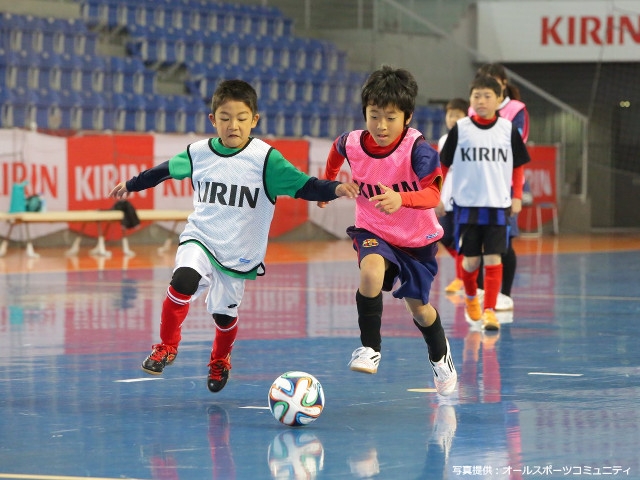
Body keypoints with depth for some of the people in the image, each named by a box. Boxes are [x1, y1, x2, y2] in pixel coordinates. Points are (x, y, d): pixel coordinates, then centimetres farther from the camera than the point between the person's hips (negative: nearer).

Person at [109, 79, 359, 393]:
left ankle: (220, 360, 45)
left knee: (224, 313, 11)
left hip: (239, 253, -1)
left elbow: (303, 186, -19)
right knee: (184, 281, -28)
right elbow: (165, 170, 15)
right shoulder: (198, 153, -4)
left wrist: (335, 189, -37)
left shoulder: (265, 159, -14)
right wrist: (130, 185, 29)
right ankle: (167, 346, -7)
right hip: (199, 238, 1)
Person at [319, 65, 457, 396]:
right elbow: (337, 149, 10)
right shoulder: (352, 144, -16)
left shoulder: (417, 149, -28)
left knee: (418, 307, 13)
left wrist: (401, 199, -57)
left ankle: (439, 355, 46)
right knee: (371, 271, -32)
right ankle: (370, 348, -19)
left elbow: (433, 195, -39)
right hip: (373, 231, 1)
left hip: (417, 238, -1)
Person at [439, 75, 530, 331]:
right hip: (467, 204, 0)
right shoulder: (460, 129, -1)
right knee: (471, 260, 5)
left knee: (493, 259, -8)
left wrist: (517, 196, 3)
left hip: (498, 205, 0)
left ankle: (489, 311, -5)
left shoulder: (508, 129, 1)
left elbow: (518, 165, 9)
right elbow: (443, 164, 6)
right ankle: (470, 297, 34)